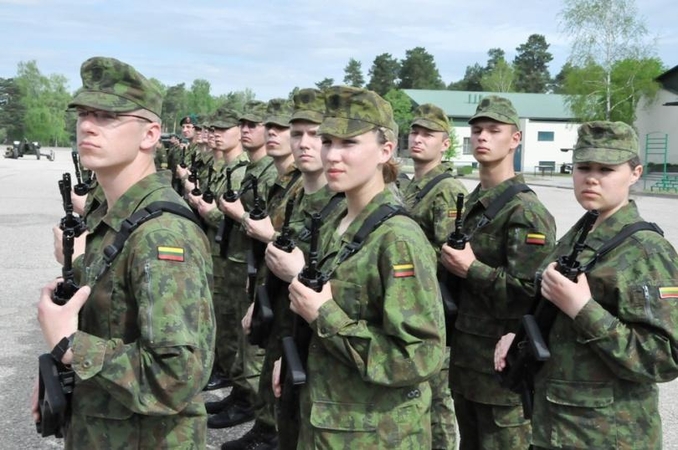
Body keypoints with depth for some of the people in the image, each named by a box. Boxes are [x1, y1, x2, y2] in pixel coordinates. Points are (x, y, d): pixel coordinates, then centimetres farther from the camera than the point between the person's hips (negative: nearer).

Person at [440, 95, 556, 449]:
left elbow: (530, 294, -23)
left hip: (503, 362, -8)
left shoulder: (526, 212, -15)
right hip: (465, 355, 8)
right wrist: (451, 263, 7)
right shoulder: (472, 203, 12)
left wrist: (470, 269, -18)